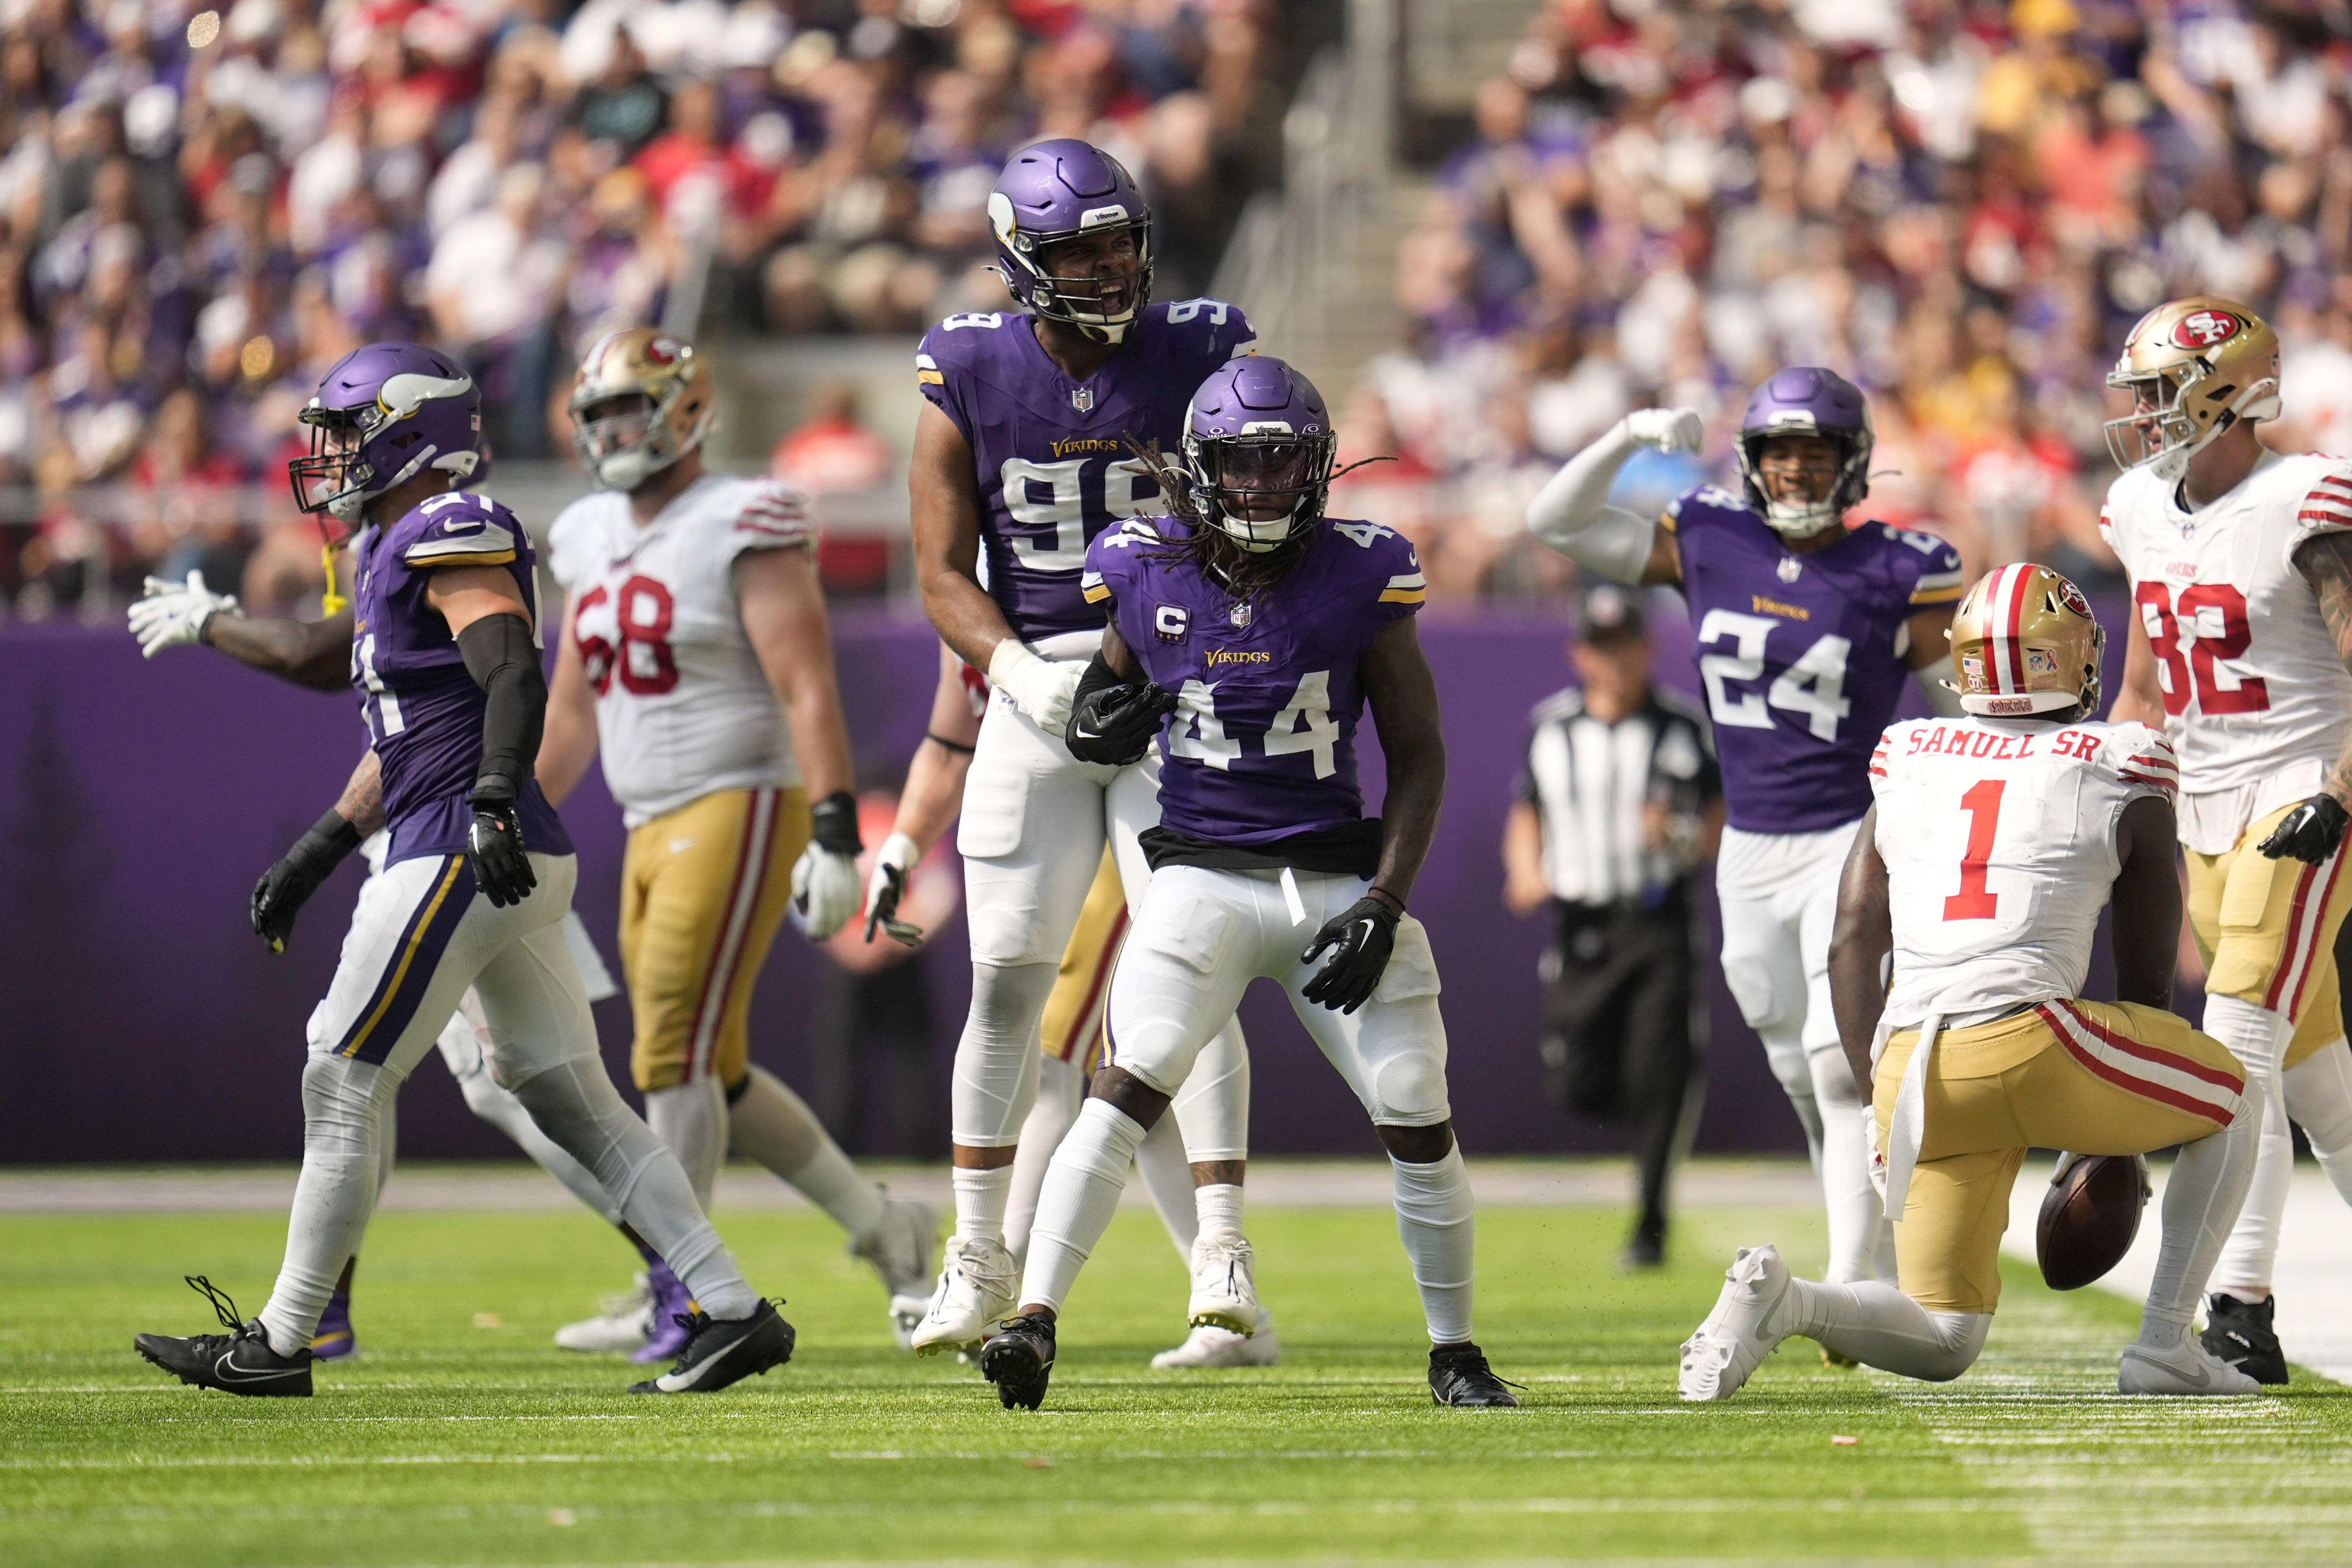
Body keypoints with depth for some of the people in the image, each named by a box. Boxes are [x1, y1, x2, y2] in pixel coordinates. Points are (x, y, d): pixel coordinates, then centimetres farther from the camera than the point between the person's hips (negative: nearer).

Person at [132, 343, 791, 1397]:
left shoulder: (452, 538, -9)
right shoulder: (399, 552, 22)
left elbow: (516, 677, -23)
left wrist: (494, 801, -35)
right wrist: (312, 856, 32)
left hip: (462, 859, -10)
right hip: (515, 868, 10)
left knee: (344, 1083, -3)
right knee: (574, 1101, 9)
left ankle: (280, 1342, 2)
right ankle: (734, 1310, 6)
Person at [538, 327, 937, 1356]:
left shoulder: (742, 529, -10)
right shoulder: (594, 541, 13)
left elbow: (808, 690, -15)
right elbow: (573, 708, 21)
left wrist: (837, 836, -22)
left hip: (742, 807, -8)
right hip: (654, 834, 8)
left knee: (674, 1053, -14)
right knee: (716, 1074, 9)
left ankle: (683, 1289, -8)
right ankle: (882, 1229, 22)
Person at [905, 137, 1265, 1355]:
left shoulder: (1198, 356, -4)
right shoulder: (971, 375, -3)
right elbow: (943, 575, -2)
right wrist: (1021, 672, -18)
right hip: (1035, 695, 1)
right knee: (1005, 987, 5)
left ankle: (1223, 1253, -11)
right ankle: (978, 1261, 17)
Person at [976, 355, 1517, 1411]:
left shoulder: (1361, 575, -3)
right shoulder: (1146, 573, -1)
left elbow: (1418, 752, 1)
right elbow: (1112, 707, 16)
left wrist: (1384, 905, -7)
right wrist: (1102, 721, -10)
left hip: (1338, 877, 1)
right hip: (1203, 877, -1)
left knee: (1419, 1118, -2)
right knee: (1132, 1085, -21)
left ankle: (1453, 1351, 16)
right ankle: (1034, 1317, -23)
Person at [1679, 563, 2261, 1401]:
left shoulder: (1910, 766, 20)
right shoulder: (2120, 778, 11)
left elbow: (1853, 945, 15)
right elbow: (2146, 980, 18)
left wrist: (1883, 1099, 20)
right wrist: (2113, 1141, 28)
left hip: (1912, 1062, 4)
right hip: (2030, 1038, -4)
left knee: (1943, 1342, 14)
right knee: (2230, 1103, 25)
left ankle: (1779, 1299, -15)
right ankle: (2164, 1346, 16)